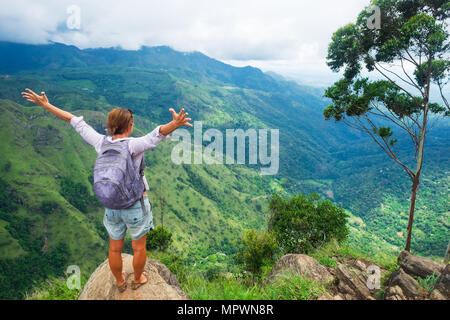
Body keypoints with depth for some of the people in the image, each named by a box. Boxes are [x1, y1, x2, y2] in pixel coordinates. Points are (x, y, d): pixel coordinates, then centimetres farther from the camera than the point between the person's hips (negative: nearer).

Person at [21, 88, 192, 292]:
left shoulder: (101, 143, -9)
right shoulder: (133, 145, -23)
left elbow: (75, 122, 0)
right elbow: (156, 135, -43)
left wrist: (46, 105, 9)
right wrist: (174, 125, -61)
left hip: (112, 205, 5)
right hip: (136, 206, -4)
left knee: (115, 248, 24)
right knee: (139, 247, 21)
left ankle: (120, 282, 47)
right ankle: (137, 280, 43)